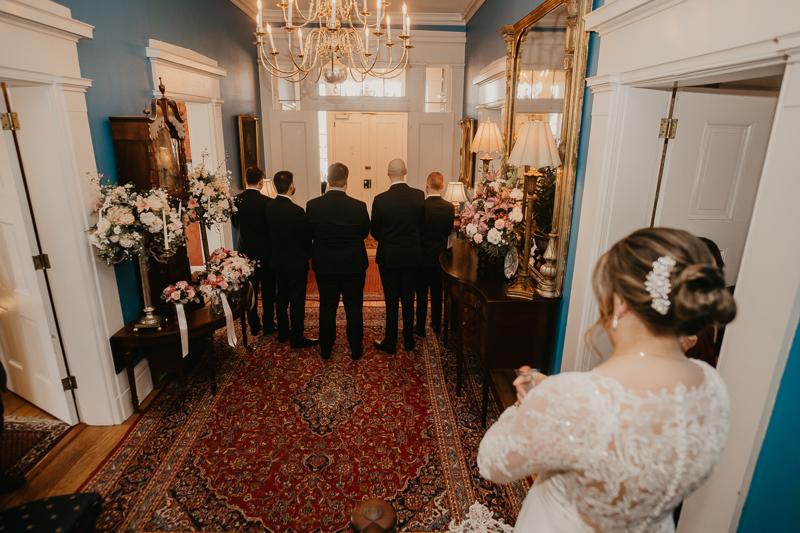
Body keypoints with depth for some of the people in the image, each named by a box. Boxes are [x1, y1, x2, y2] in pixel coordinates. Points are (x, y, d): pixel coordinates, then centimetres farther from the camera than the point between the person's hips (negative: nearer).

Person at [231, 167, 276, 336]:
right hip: (265, 252, -4)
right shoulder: (267, 202, -17)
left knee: (250, 290, 13)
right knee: (268, 291, 9)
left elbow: (235, 224, 8)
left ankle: (253, 327, 21)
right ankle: (269, 325, 18)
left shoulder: (235, 200, -5)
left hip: (245, 251, 4)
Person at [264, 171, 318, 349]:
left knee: (282, 296, 18)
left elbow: (270, 234, 6)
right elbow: (306, 238, -15)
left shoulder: (269, 207, -3)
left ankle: (283, 332, 32)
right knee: (297, 301, 4)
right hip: (296, 262, -7)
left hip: (278, 261, 7)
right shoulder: (296, 211, -24)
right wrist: (309, 255, 3)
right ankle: (297, 338, 15)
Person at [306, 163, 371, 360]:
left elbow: (310, 234, 0)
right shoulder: (359, 207, -16)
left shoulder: (313, 205, -13)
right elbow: (365, 233, -1)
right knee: (354, 309, 13)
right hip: (353, 266, -1)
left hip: (325, 266, 1)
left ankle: (325, 349, 29)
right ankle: (356, 350, 25)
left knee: (327, 308, 15)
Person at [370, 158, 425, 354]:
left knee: (391, 300, 8)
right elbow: (421, 224, 4)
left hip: (388, 257, -2)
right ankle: (408, 340, 25)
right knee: (408, 299, 13)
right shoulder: (419, 195, -8)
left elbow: (375, 231, -5)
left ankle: (390, 342, 18)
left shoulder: (380, 199, -15)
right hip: (412, 255, 3)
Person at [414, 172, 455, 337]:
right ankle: (436, 324, 30)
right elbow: (449, 231, 4)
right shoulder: (450, 207, -7)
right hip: (440, 256, 4)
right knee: (438, 292, 17)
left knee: (421, 294, 7)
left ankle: (420, 328, 16)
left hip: (422, 257, -3)